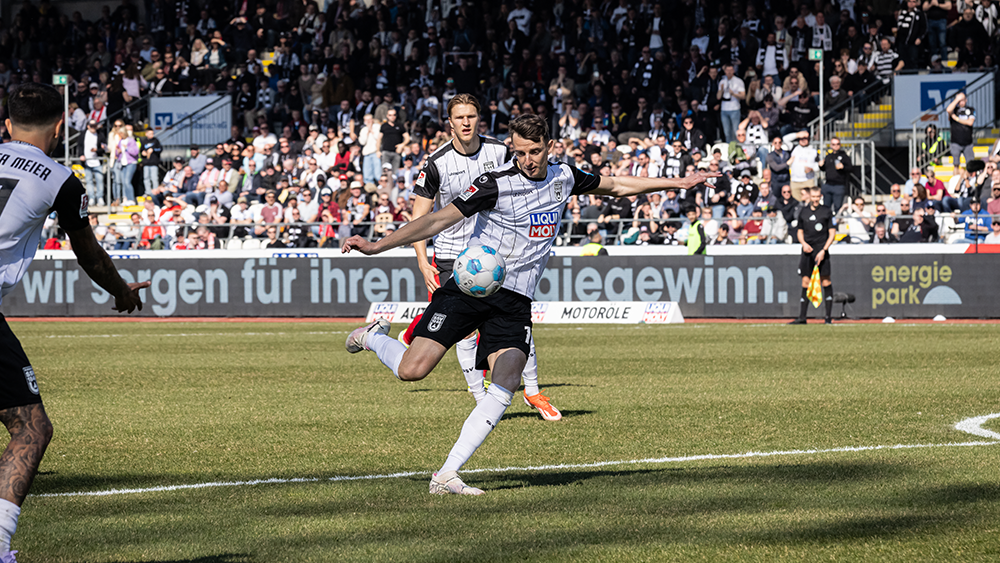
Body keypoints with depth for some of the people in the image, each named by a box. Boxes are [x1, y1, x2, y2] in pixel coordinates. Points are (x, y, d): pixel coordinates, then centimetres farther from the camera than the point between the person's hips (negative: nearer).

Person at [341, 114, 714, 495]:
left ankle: (446, 476, -17)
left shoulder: (564, 178, 8)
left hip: (514, 302, 4)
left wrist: (676, 183, 30)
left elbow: (618, 186, 26)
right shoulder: (496, 184, -10)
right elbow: (440, 219, -13)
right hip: (469, 288, -4)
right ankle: (373, 337, 20)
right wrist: (376, 247, -22)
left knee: (504, 390, -18)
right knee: (412, 370, -15)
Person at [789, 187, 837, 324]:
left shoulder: (827, 212, 0)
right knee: (805, 282, 2)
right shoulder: (803, 212, 11)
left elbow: (832, 233, -2)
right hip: (807, 251, 4)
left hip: (821, 250, -4)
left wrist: (823, 250, -12)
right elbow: (799, 231, 20)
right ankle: (802, 317, 3)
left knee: (825, 281, -6)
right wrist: (803, 243, -1)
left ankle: (828, 317, -3)